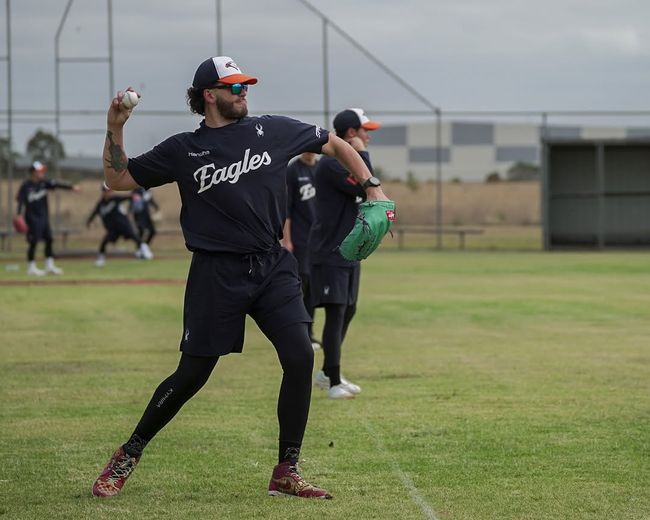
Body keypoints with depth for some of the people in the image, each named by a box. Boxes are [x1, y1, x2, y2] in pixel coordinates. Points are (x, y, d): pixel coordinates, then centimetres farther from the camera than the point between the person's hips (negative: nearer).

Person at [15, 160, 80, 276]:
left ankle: (50, 266, 16)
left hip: (44, 217, 6)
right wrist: (18, 215, -29)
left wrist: (71, 187, -23)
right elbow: (20, 201, -17)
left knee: (49, 239, 7)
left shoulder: (44, 183, 3)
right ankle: (31, 267, 4)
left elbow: (57, 184, -9)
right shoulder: (26, 186, -12)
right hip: (32, 218, -6)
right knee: (33, 241, -6)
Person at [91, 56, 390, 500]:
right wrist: (115, 130, -4)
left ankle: (287, 472, -4)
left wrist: (373, 191, 8)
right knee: (192, 373, -2)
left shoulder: (273, 131, 6)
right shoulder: (183, 150, 3)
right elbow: (118, 179, 10)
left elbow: (336, 145, 18)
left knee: (300, 356, -14)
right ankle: (128, 455, 17)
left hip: (272, 267, 2)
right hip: (217, 274, -2)